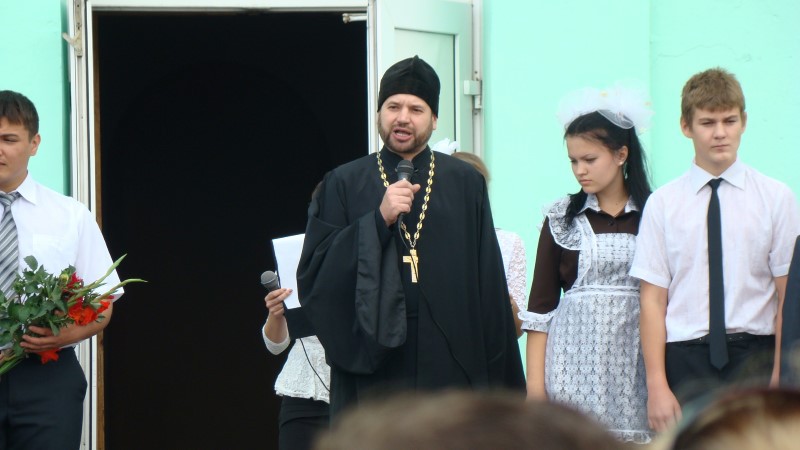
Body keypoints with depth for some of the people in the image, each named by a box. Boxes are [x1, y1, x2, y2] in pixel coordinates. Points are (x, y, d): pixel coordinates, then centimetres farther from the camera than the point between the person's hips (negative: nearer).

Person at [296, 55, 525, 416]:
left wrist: (496, 382, 3)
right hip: (371, 375, -1)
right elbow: (314, 275, -2)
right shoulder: (343, 185, 7)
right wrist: (378, 220, -12)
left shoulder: (465, 184, 10)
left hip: (451, 370, 1)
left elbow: (488, 281, 8)